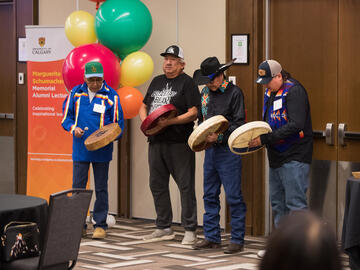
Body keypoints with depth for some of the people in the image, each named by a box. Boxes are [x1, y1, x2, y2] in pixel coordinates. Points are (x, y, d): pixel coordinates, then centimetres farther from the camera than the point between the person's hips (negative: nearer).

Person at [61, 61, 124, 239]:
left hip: (102, 150, -2)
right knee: (77, 187, 4)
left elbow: (118, 124, -1)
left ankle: (100, 225, 14)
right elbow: (66, 117, 9)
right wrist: (74, 129, -11)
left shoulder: (111, 96, -2)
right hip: (80, 150, 2)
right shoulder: (76, 93, 4)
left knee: (101, 189, 6)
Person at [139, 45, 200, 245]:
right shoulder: (156, 81, 17)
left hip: (179, 143, -7)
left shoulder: (187, 82, -4)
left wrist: (169, 122, -21)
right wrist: (145, 120, 2)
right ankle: (163, 228, 20)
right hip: (156, 142, 7)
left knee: (186, 186, -4)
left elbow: (193, 113, -12)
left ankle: (190, 230, 1)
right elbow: (144, 106, 24)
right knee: (157, 184, 10)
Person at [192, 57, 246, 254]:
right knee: (210, 195, 10)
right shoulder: (205, 93, 14)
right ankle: (212, 237, 18)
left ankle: (237, 240, 1)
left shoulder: (234, 93, -7)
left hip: (229, 151, -7)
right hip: (210, 150, 7)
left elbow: (239, 124, -11)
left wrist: (219, 137, -20)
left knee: (233, 197, -4)